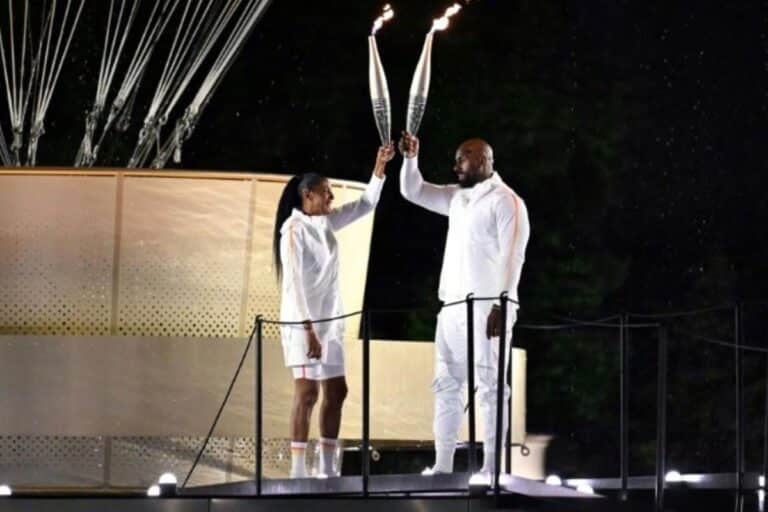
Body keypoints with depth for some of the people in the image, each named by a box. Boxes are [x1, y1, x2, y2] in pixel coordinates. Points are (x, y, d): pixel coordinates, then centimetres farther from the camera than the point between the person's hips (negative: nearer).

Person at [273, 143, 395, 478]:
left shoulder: (326, 222, 9)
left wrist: (380, 165, 6)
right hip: (303, 322, -9)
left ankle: (327, 468, 12)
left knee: (336, 391, 8)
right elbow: (294, 283, -19)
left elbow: (366, 204, 18)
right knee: (307, 392, -11)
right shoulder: (294, 231, -14)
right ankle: (298, 471, -11)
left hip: (330, 320, 9)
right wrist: (308, 329, -24)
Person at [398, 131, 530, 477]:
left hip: (487, 309, -8)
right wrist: (410, 158, 4)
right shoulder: (457, 197, 16)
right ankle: (442, 465, 9)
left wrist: (501, 306, -21)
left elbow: (512, 257, -15)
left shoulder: (506, 202, -8)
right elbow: (413, 191, 21)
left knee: (489, 388, -7)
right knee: (446, 386, 7)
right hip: (453, 306, 8)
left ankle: (492, 468, -6)